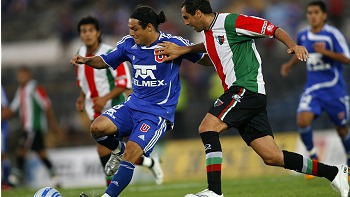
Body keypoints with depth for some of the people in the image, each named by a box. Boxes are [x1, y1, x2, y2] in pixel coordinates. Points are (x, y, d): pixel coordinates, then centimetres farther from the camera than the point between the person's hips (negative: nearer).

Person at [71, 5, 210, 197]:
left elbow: (206, 59, -1)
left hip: (159, 111, -5)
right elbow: (105, 61, 16)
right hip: (134, 104, 5)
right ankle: (118, 151, 14)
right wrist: (87, 60, -3)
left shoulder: (173, 43, -11)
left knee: (130, 157, -20)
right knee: (97, 127, -18)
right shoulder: (128, 44, 2)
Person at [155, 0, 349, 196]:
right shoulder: (207, 32, 16)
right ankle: (333, 172, 8)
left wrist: (293, 45, -24)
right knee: (272, 157, 2)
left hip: (247, 88, -9)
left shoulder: (230, 22, -9)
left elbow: (272, 29, -9)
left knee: (207, 127, -19)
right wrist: (182, 50, 25)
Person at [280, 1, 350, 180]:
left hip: (334, 88, -3)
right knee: (302, 120, -21)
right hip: (312, 89, 3)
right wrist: (290, 64, 13)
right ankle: (313, 157, -2)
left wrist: (326, 52, -25)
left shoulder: (333, 34, -10)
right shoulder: (303, 35, 5)